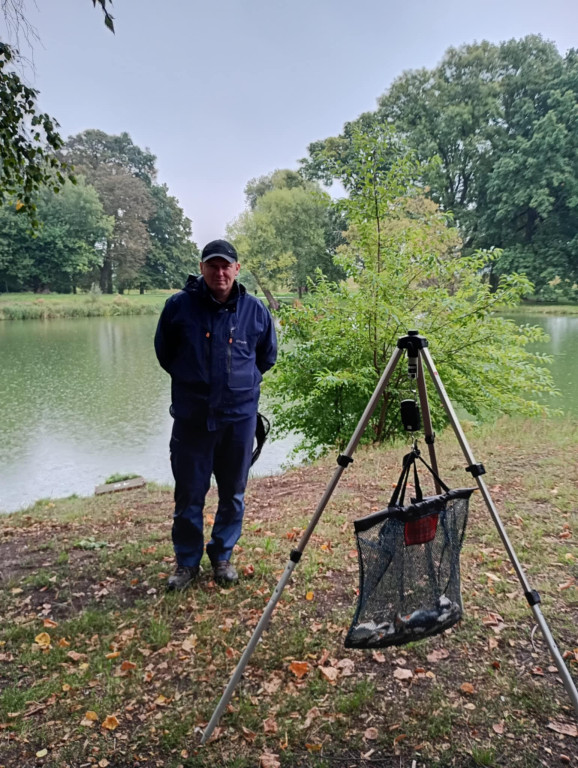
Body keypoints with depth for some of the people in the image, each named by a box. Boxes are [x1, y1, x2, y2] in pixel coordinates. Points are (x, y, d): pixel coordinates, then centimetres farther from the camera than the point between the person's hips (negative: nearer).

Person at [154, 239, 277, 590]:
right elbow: (164, 352, 10)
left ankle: (223, 556, 33)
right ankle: (187, 562, 26)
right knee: (188, 494, 7)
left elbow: (267, 356, 15)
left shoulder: (255, 309, -3)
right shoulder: (179, 305, -7)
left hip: (240, 416, 1)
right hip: (191, 416, -1)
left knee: (233, 493, 13)